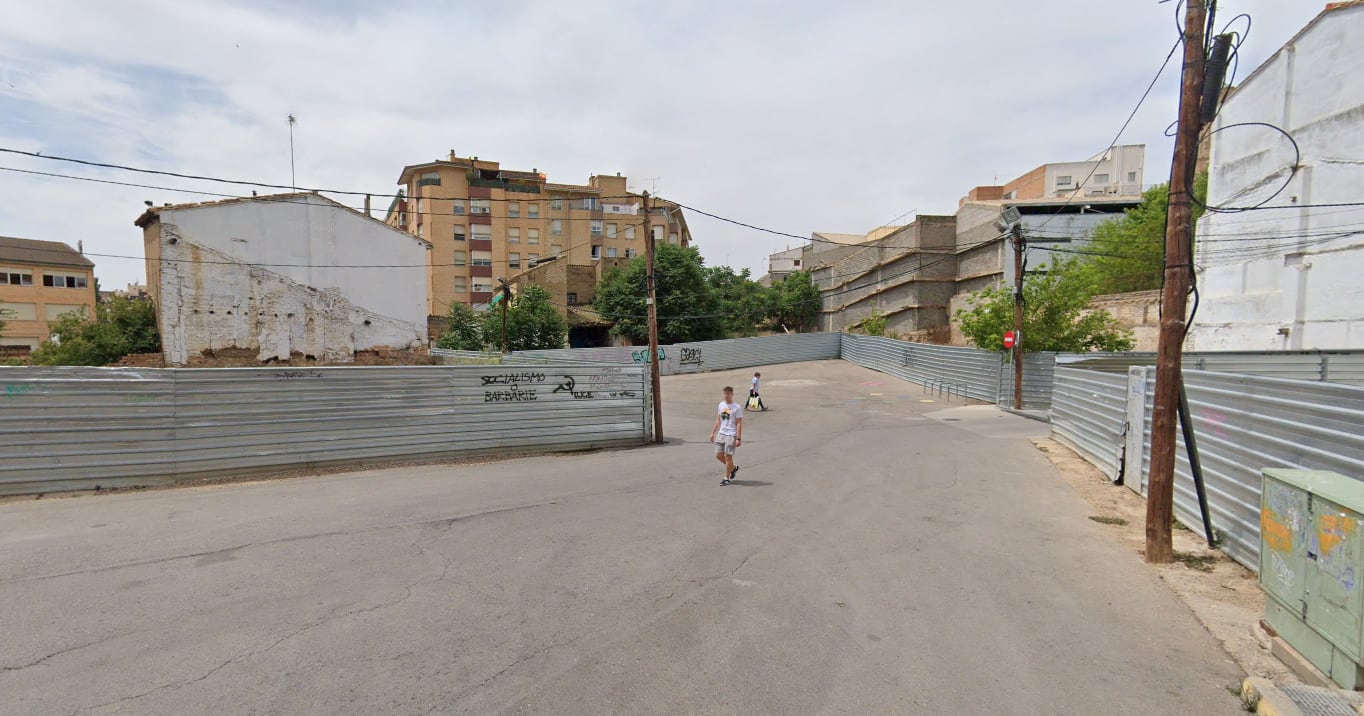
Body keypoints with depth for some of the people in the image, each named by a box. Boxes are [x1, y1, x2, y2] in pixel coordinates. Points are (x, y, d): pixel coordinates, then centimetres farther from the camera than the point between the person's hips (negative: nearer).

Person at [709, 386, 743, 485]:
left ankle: (726, 478, 10)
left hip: (731, 435, -6)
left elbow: (739, 424, -10)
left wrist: (739, 438, -14)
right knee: (718, 455, 6)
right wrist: (713, 432, 15)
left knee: (728, 456, -4)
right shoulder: (721, 404, 9)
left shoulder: (736, 407, -9)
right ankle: (733, 467, 29)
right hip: (721, 433, 6)